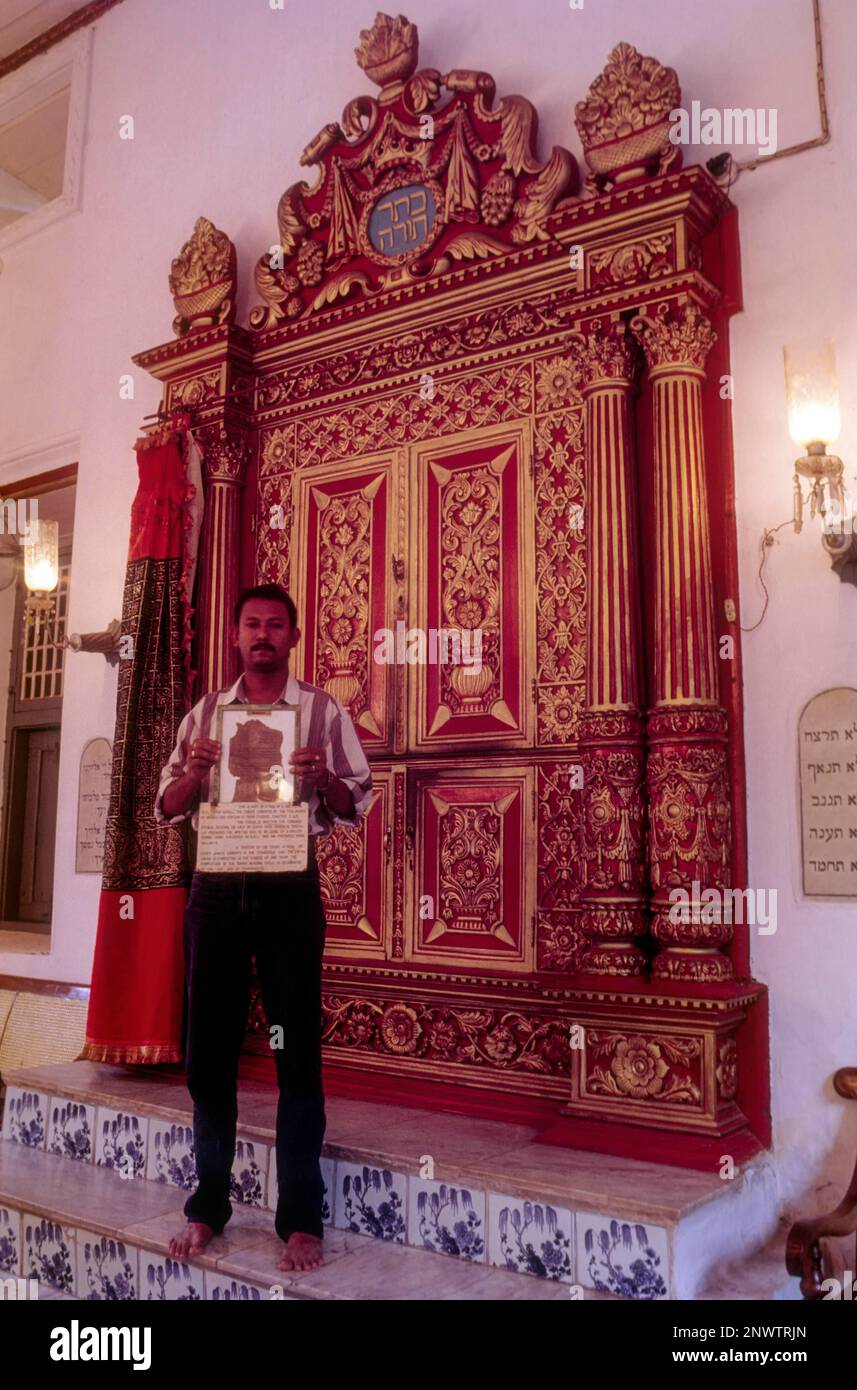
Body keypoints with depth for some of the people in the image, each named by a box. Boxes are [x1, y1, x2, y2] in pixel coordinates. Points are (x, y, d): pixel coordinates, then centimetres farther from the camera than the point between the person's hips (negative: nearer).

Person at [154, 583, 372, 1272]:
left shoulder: (324, 711, 4)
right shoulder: (205, 713, 13)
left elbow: (356, 805, 4)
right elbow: (169, 806, 13)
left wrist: (323, 779, -17)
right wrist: (194, 771, -8)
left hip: (290, 889, -3)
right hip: (216, 887, 3)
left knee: (297, 1052, 1)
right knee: (209, 1048, 8)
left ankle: (301, 1219, 13)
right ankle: (208, 1206, 24)